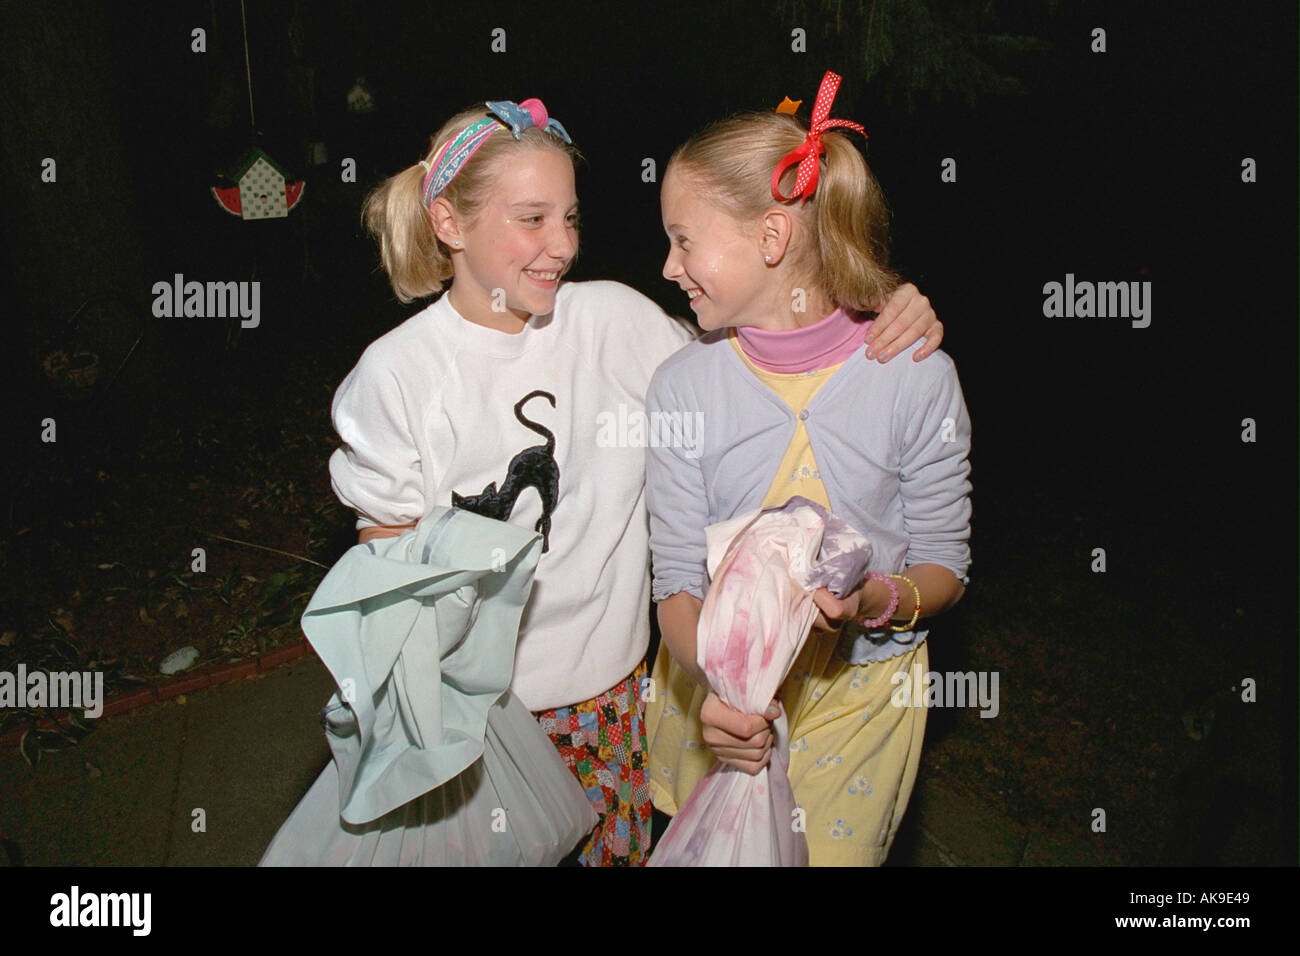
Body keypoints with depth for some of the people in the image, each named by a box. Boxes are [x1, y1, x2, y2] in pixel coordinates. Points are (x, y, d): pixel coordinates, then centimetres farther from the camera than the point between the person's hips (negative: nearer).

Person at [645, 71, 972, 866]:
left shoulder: (917, 376, -12)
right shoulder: (684, 385, -8)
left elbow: (945, 565, -5)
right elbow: (678, 580, -10)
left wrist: (879, 600, -27)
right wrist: (713, 683, -30)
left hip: (859, 693, -1)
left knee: (829, 854, 10)